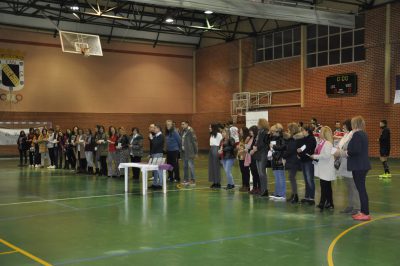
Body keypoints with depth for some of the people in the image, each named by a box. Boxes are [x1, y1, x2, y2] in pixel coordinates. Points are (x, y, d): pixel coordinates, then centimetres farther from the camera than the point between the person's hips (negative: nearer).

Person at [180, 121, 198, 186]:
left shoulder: (191, 131, -11)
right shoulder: (183, 132, 13)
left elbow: (194, 142, -12)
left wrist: (195, 152, -13)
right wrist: (181, 150, 13)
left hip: (189, 152, -8)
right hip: (184, 152, 8)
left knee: (191, 166, -7)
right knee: (185, 166, 12)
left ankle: (193, 180, -2)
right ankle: (186, 180, 20)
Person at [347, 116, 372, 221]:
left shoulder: (356, 134, -17)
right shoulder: (363, 134, 13)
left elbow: (355, 150, -25)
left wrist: (348, 152, -8)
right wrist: (350, 151, 11)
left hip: (358, 166, -10)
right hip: (363, 165, 10)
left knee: (361, 189, -5)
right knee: (361, 189, 15)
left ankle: (366, 213, -1)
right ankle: (363, 211, 22)